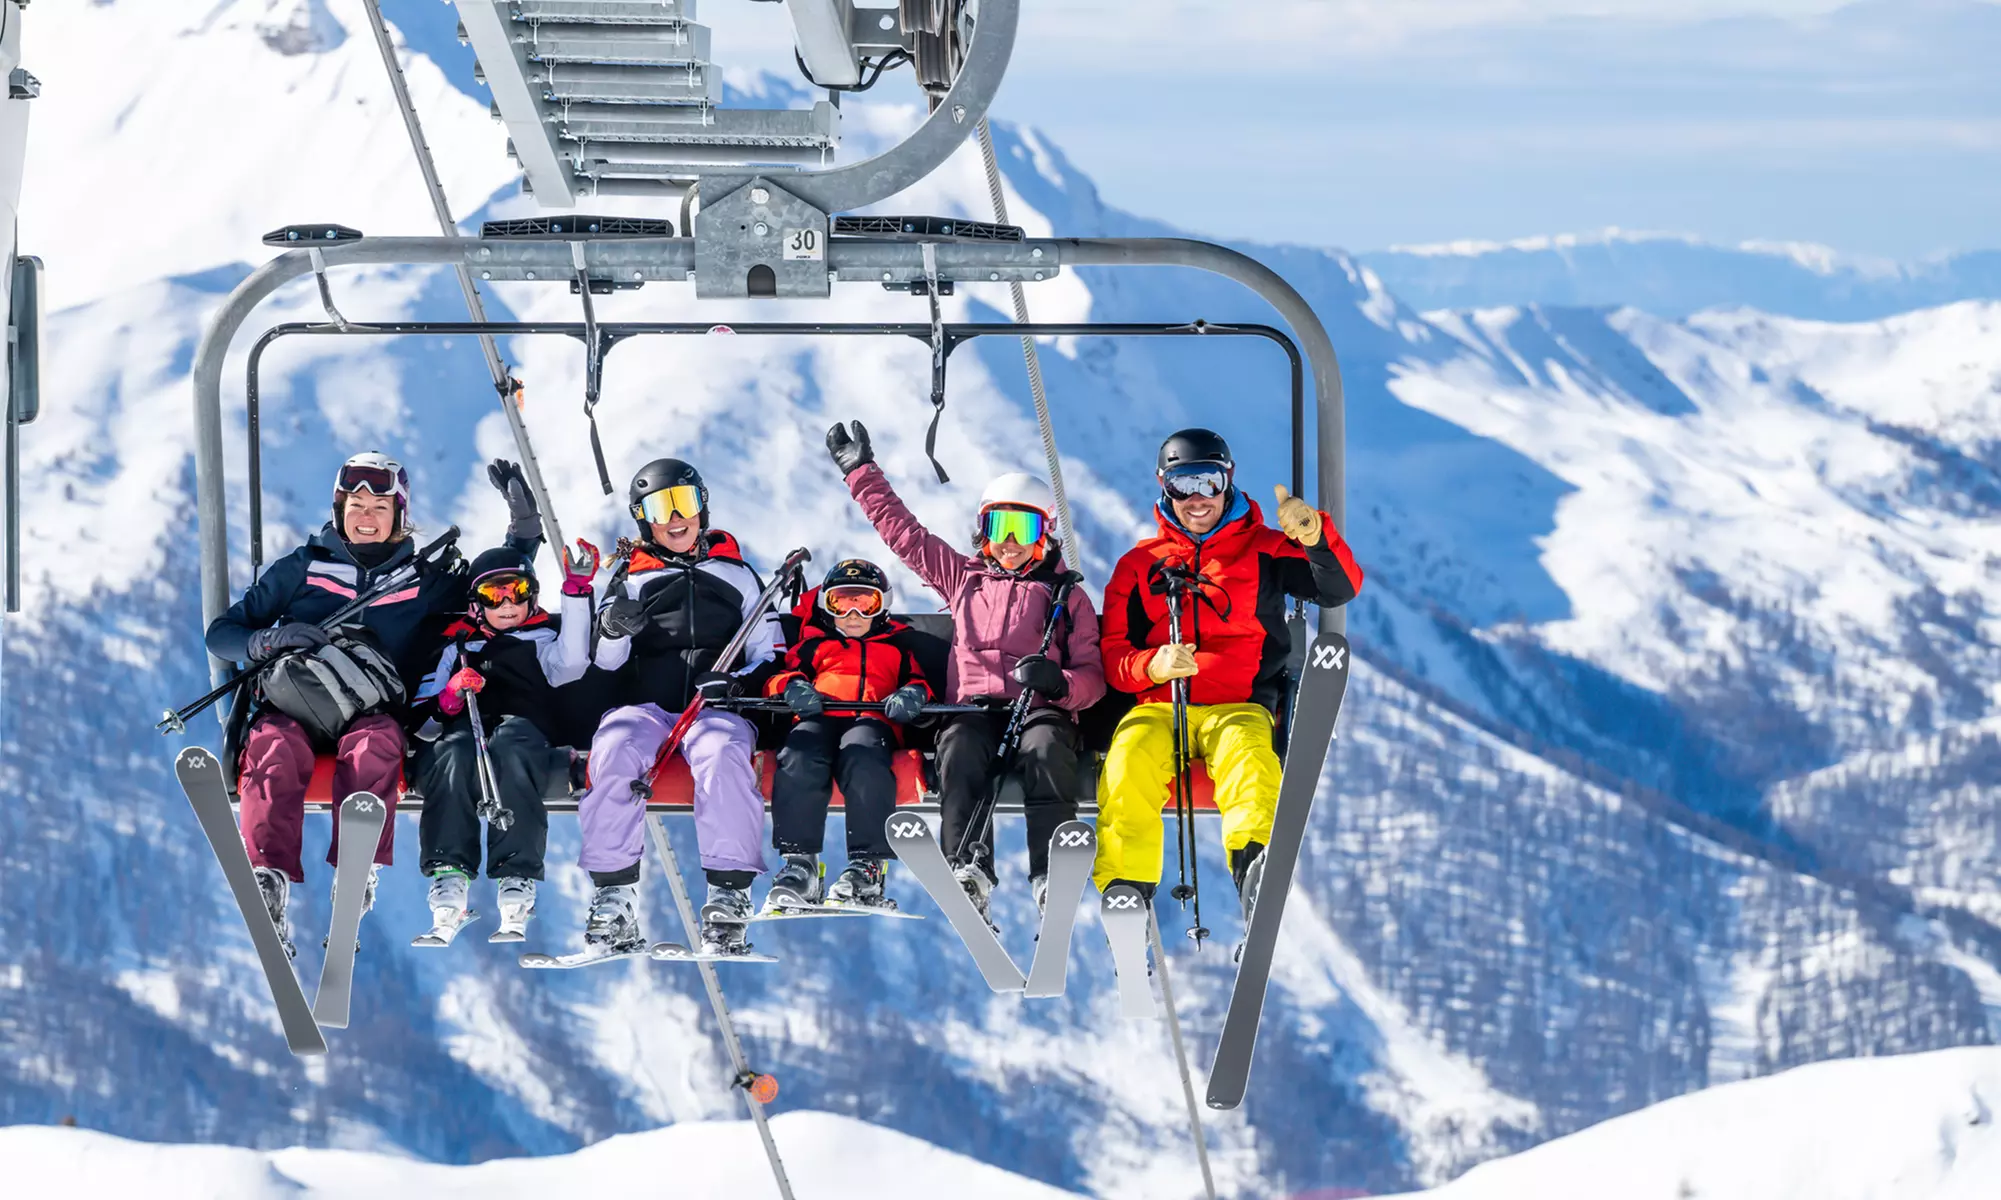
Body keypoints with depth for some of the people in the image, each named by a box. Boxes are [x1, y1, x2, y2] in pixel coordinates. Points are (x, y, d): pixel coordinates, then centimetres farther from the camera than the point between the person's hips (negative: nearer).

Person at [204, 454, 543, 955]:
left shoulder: (425, 577, 19)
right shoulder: (302, 568, 17)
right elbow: (222, 633, 15)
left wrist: (525, 524, 7)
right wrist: (267, 641, -7)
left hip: (374, 710, 0)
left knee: (373, 745, -36)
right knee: (275, 747, -35)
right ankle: (268, 878, -49)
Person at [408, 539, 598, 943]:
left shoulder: (544, 638, 28)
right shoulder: (457, 644, 32)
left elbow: (571, 664, 1)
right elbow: (421, 716, 20)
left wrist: (577, 590, -2)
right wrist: (449, 699, -3)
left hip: (525, 725, -1)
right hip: (460, 728, 1)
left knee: (510, 744, -39)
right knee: (454, 749, -37)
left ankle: (516, 881, -50)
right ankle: (449, 878, -49)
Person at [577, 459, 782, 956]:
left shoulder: (734, 574, 21)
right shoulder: (630, 578, 20)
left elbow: (770, 654, 18)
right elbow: (600, 664, 14)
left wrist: (738, 681, -4)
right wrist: (613, 629, -9)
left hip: (716, 709, -1)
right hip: (643, 706, 1)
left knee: (723, 753, -37)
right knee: (614, 751, -35)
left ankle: (728, 900, -39)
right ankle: (613, 899, -33)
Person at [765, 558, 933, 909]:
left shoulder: (897, 647, 33)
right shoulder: (814, 644, 34)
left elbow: (918, 680, 21)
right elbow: (779, 676, 22)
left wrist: (913, 695, -4)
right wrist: (791, 686, -3)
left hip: (871, 722, -1)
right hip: (818, 719, 1)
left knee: (862, 755, -40)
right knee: (799, 757, -37)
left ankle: (867, 864, -44)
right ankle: (799, 863, -41)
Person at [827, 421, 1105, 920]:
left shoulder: (1066, 595, 22)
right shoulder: (962, 577, 30)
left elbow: (1091, 675, 12)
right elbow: (901, 531, 36)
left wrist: (1060, 683, -11)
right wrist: (862, 473, 36)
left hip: (1040, 708, -1)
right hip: (973, 706, 1)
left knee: (1046, 751, -37)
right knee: (960, 750, -35)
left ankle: (1052, 878, -52)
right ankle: (969, 870, -55)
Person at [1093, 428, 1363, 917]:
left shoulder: (1263, 551, 15)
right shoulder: (1139, 564, 19)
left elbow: (1340, 588, 1)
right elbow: (1113, 652, 13)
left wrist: (1316, 536, -20)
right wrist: (1154, 666, -11)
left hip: (1240, 707, -1)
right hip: (1157, 707, 1)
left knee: (1247, 752, -36)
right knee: (1130, 757, -32)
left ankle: (1254, 863, -57)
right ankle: (1124, 886, -37)